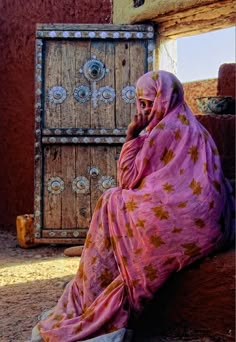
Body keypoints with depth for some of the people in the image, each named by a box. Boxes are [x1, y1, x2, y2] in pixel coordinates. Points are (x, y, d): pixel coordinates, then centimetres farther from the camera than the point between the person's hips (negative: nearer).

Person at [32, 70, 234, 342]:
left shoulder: (163, 130, -8)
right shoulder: (191, 126, 20)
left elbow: (128, 181, -5)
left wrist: (131, 136, 1)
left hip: (182, 223, -9)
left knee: (111, 206, 4)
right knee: (121, 204, 17)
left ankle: (97, 308, 12)